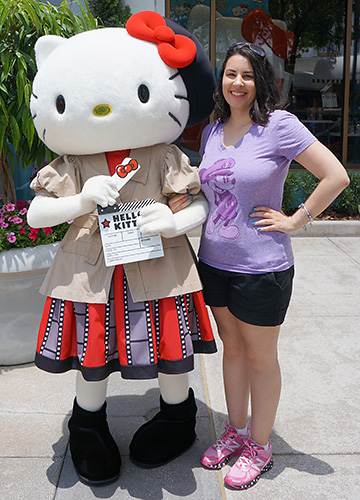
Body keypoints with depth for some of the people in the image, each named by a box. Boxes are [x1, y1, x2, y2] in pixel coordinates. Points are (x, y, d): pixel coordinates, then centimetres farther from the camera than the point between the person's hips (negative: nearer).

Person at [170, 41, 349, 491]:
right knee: (231, 348, 19)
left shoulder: (278, 124, -12)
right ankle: (235, 432, 39)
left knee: (260, 357, 10)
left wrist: (295, 220, -14)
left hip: (262, 268, -6)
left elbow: (336, 176, -14)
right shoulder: (211, 131, 7)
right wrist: (185, 202, 4)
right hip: (214, 261, 6)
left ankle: (259, 446, 30)